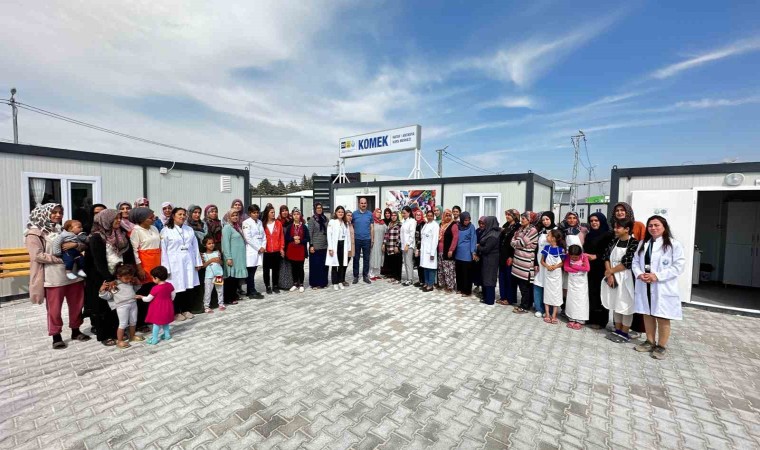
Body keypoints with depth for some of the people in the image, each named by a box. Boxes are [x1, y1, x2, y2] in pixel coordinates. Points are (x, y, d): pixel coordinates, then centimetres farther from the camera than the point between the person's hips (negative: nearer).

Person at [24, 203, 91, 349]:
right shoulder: (35, 233, -4)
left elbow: (84, 246, 10)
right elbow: (37, 255, -13)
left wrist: (75, 244, -11)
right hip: (53, 278, -5)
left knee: (76, 304, 12)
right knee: (54, 308, 6)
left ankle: (75, 331, 27)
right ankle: (56, 336, 21)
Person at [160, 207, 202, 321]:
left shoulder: (189, 229, 11)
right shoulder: (166, 230, -2)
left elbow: (195, 246, 11)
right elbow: (163, 250, -5)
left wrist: (198, 262, 8)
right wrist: (166, 267, -9)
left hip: (189, 262, 4)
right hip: (175, 263, -4)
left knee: (189, 286, 7)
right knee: (177, 287, 0)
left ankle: (186, 309, 23)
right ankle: (176, 312, 17)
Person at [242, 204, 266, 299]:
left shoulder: (260, 222, 13)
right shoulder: (246, 223, -6)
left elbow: (263, 235, 12)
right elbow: (248, 238, -13)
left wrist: (263, 247, -3)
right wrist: (258, 248, -12)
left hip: (260, 250, 6)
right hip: (251, 251, -6)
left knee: (253, 271, 11)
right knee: (250, 272, -1)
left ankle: (250, 291, 18)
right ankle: (252, 292, 6)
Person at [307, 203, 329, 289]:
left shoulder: (325, 218, 8)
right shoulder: (312, 219, -4)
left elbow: (328, 232, 10)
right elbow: (310, 233, -7)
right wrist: (311, 245, -11)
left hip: (324, 245, 4)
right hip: (315, 246, -4)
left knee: (324, 265, 9)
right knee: (315, 265, 2)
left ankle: (323, 282, 20)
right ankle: (315, 283, 12)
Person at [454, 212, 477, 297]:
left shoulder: (471, 227, -5)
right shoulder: (458, 226, 5)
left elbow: (473, 239, -7)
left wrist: (473, 252, -13)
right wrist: (454, 249, 9)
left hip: (467, 253, -4)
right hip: (458, 252, 4)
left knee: (466, 272, 0)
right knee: (458, 271, 10)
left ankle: (467, 291, 9)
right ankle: (460, 288, 24)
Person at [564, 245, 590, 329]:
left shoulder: (584, 256, -15)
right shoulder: (568, 256, -8)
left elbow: (587, 268, -23)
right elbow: (566, 268, -13)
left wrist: (574, 266, -19)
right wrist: (580, 268, -19)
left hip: (581, 282, -3)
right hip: (571, 281, 3)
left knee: (581, 300, 2)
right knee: (571, 299, 7)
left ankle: (580, 321, 9)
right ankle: (572, 319, 17)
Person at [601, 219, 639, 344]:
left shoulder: (634, 243, -11)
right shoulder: (614, 241, 6)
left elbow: (627, 263, -16)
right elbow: (606, 257, 1)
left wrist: (610, 271, -7)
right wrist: (609, 275, -10)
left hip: (625, 278, -5)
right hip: (612, 277, 6)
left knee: (626, 305, 3)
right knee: (615, 304, 12)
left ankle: (625, 333, 15)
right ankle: (617, 330, 24)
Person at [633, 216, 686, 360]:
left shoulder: (674, 244, -5)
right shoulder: (643, 244, 12)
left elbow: (679, 266, -11)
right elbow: (635, 261, 9)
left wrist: (657, 276, -19)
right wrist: (639, 274, -10)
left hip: (663, 288, -5)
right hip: (644, 286, 5)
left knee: (662, 318, 2)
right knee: (647, 315, 14)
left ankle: (662, 346, 18)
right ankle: (650, 342, 28)